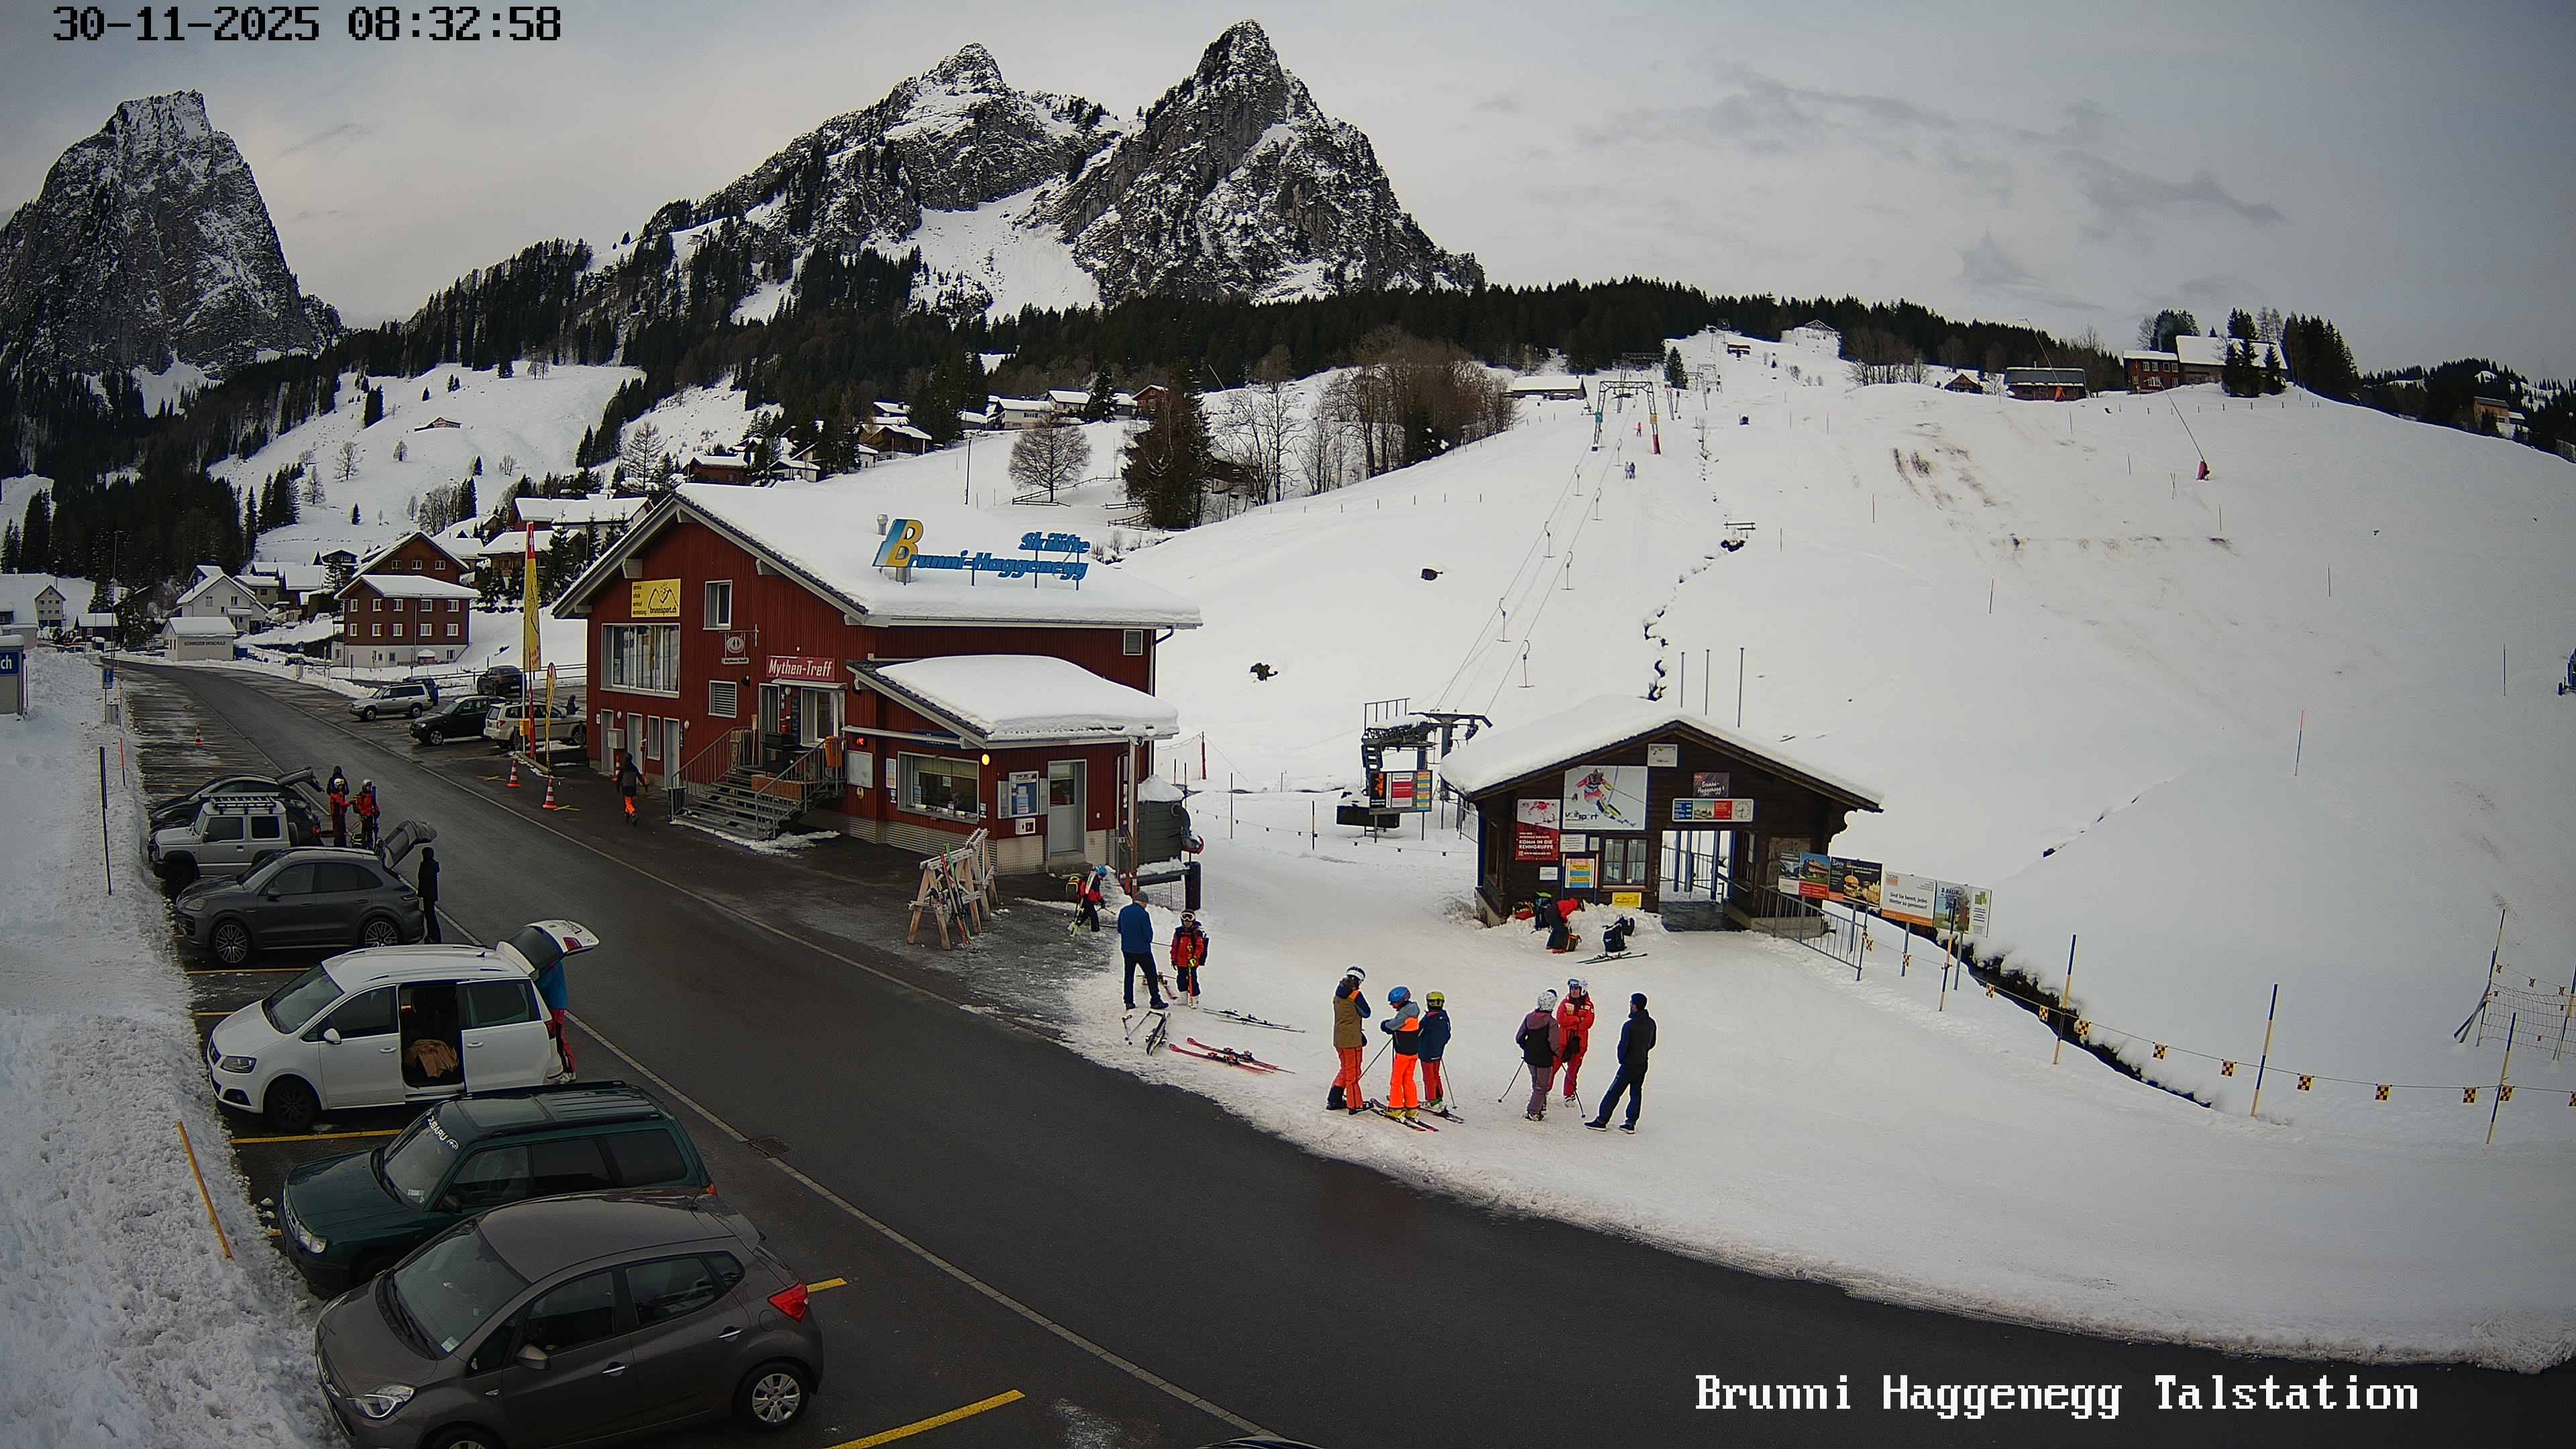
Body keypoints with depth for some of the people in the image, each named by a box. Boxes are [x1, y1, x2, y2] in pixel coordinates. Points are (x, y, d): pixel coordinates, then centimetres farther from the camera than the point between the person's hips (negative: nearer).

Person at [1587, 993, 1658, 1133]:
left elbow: (1623, 1046, -18)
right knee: (1636, 1093, 14)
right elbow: (1652, 1043, 12)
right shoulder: (1651, 1023, 1)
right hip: (1643, 1065, 7)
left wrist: (1622, 1060, 0)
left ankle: (1601, 1121, 4)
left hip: (1629, 1065, -7)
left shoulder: (1629, 1025, -22)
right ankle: (1631, 1123, 14)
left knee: (1614, 1093, 0)